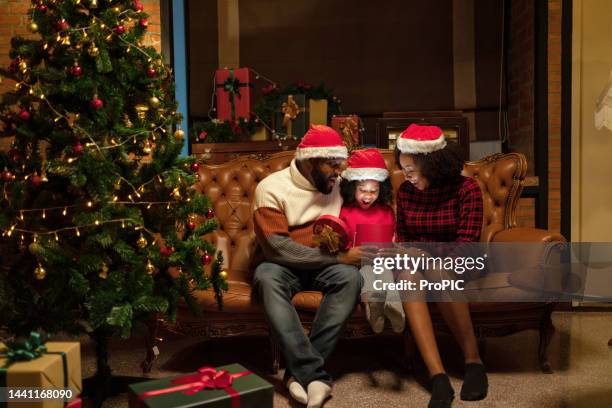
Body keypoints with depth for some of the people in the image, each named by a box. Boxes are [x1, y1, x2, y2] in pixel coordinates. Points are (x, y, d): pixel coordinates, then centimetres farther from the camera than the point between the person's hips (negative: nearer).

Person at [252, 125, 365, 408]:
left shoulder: (337, 184, 3)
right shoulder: (271, 188, -12)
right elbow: (278, 249, -21)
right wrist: (337, 257, -23)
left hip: (324, 267, 3)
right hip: (284, 267, -3)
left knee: (350, 276, -30)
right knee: (266, 276, -36)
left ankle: (301, 372, -29)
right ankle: (313, 373, -38)